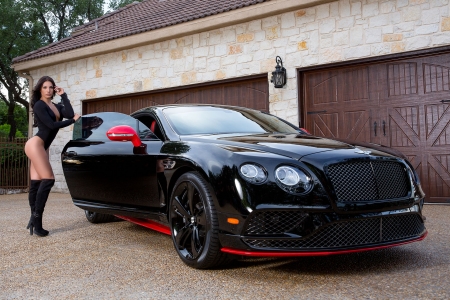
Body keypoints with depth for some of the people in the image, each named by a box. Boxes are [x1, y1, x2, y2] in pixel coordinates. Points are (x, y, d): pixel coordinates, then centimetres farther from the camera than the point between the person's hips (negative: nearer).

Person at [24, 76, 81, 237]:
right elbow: (52, 125, -14)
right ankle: (36, 220, -14)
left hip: (42, 147, 8)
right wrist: (73, 120, -7)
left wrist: (63, 95, 1)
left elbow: (70, 114, -4)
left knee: (36, 183, 4)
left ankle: (34, 219, 5)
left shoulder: (57, 106, 16)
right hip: (36, 144, -8)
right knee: (48, 180, -15)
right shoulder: (39, 105, -5)